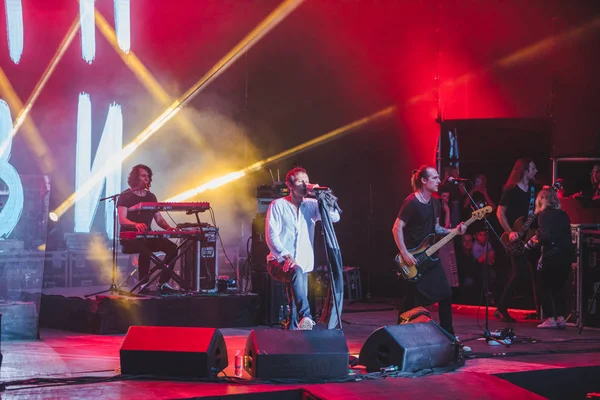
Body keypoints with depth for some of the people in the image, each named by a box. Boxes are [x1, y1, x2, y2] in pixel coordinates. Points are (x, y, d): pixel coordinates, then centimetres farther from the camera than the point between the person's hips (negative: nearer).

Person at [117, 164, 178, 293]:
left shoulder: (151, 197, 15)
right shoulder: (125, 197, -4)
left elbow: (159, 218, 14)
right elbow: (122, 220, -17)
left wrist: (168, 227, -9)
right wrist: (136, 225, -38)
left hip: (147, 237, 6)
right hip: (130, 238, -6)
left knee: (172, 248, -17)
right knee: (145, 250, -39)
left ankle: (163, 282, -12)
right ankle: (143, 284, -30)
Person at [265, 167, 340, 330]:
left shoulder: (311, 205, 10)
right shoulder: (278, 205, 0)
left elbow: (335, 217, -1)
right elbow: (272, 235, -8)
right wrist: (286, 256, -21)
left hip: (302, 265, 5)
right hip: (279, 262, -5)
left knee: (295, 310, 1)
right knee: (297, 272, -36)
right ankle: (306, 318, -44)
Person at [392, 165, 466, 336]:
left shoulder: (435, 202, 9)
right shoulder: (412, 203, -16)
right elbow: (397, 228, -17)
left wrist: (454, 231, 2)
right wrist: (405, 254, -20)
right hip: (413, 258, -8)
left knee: (445, 294, 4)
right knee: (413, 298, -3)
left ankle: (448, 333, 13)